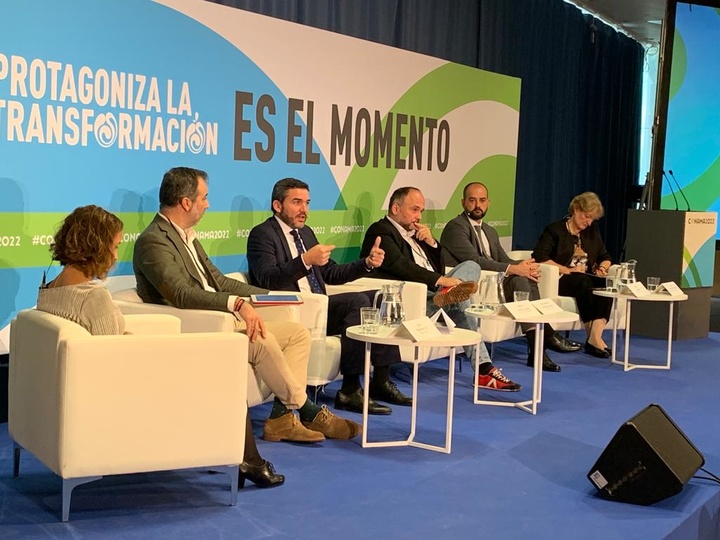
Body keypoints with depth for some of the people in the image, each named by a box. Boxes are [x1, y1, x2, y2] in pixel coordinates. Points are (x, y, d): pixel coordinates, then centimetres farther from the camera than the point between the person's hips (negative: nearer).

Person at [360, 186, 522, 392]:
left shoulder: (414, 233, 25)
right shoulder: (380, 231, -3)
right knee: (458, 301, -21)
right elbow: (402, 267, -19)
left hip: (433, 291, 9)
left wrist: (431, 242, 5)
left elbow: (439, 268, 21)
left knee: (471, 265, -2)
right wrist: (440, 280, -24)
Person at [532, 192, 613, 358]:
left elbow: (605, 257, 23)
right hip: (558, 281, -5)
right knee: (583, 282, -37)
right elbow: (539, 257, -14)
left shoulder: (592, 231, 18)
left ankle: (595, 337, -35)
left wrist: (602, 267, -2)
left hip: (586, 279, 5)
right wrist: (568, 271, -16)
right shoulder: (554, 230, -1)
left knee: (606, 284, -28)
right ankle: (592, 339, -32)